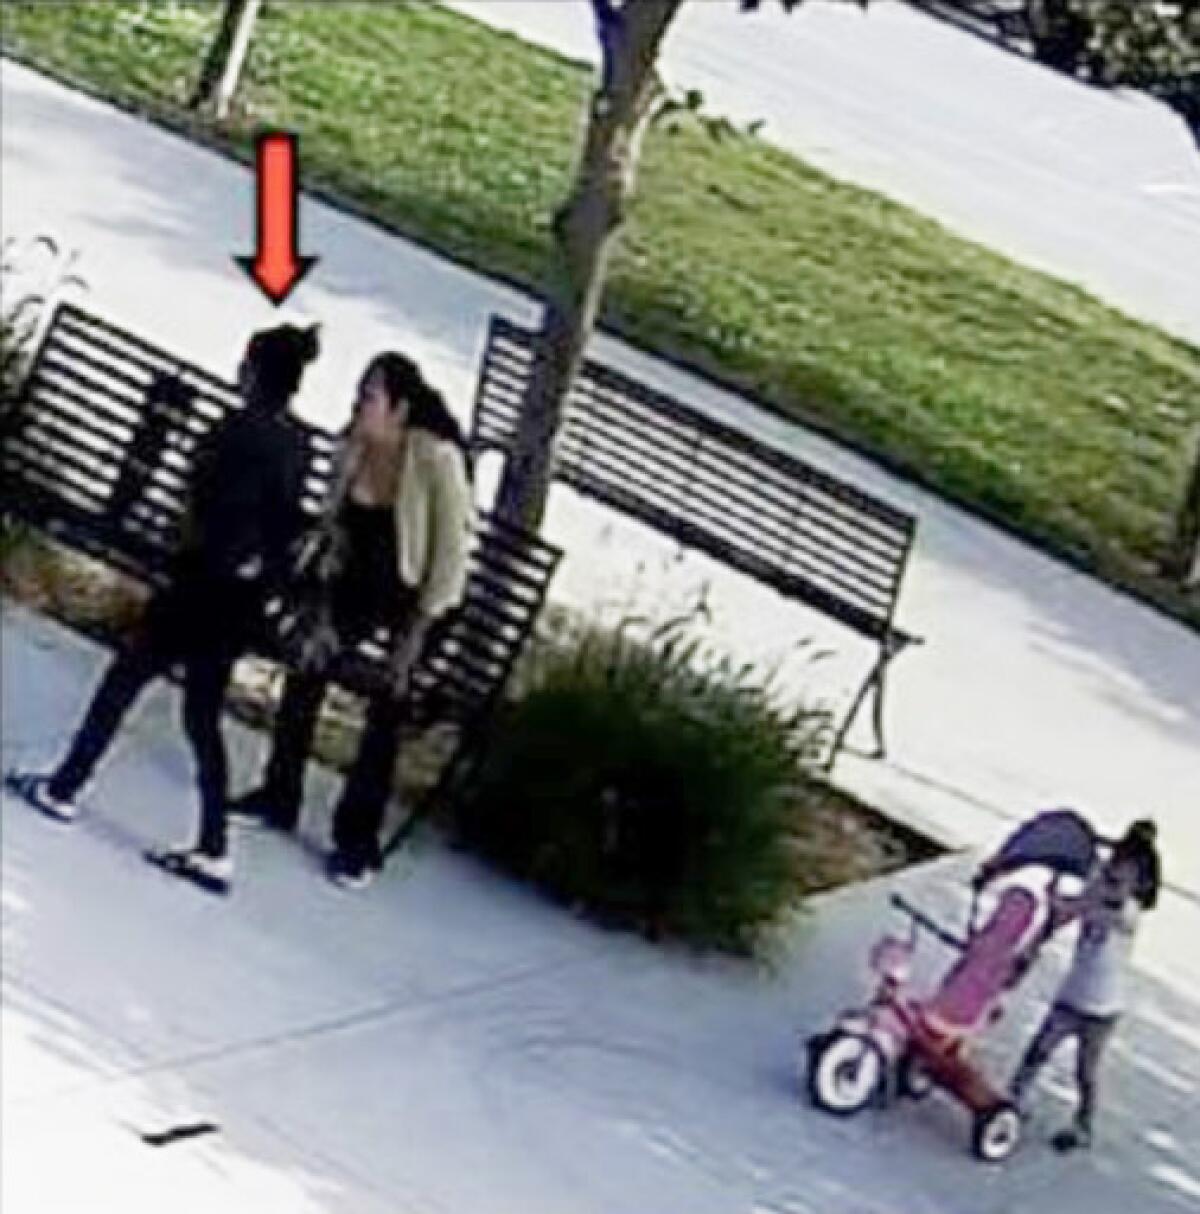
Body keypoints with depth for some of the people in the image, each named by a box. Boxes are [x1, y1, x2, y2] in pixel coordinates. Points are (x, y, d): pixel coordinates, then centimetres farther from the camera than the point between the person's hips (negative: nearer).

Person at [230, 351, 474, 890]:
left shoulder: (437, 458, -29)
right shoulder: (352, 450, -13)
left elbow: (451, 549, -23)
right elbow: (334, 527, 0)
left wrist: (419, 629, -22)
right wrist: (323, 609, -7)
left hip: (416, 597, -5)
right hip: (356, 583, 5)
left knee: (385, 712, -2)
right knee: (305, 673, 2)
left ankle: (357, 841, 8)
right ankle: (278, 798, 20)